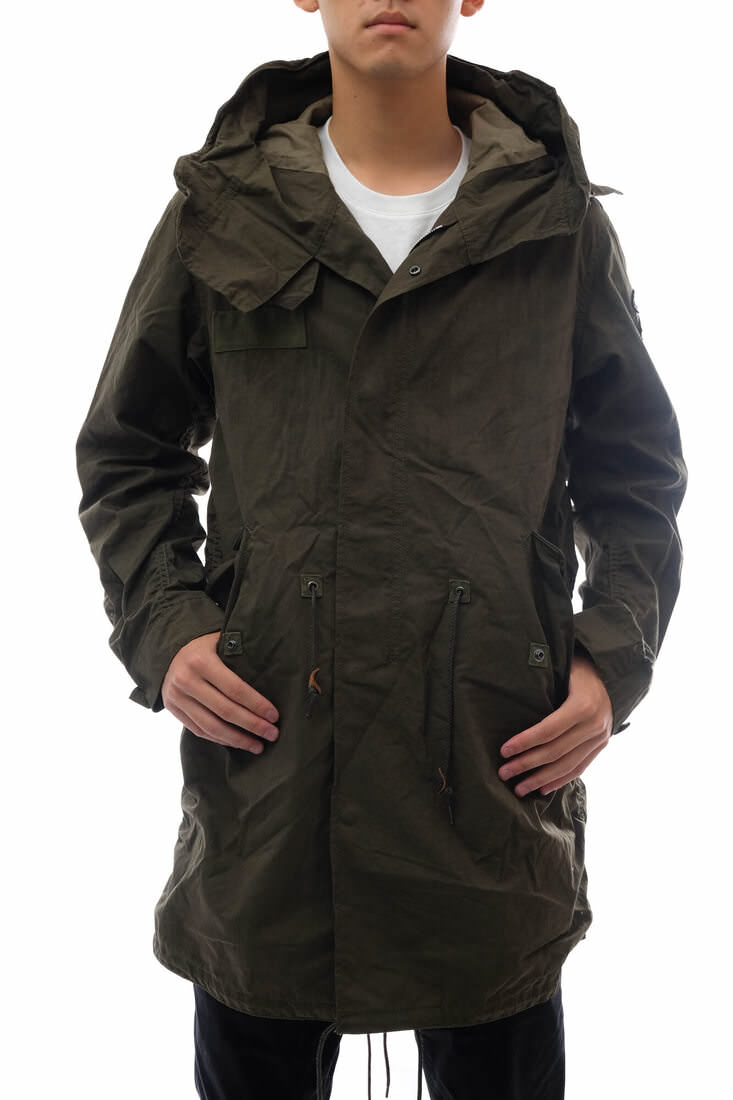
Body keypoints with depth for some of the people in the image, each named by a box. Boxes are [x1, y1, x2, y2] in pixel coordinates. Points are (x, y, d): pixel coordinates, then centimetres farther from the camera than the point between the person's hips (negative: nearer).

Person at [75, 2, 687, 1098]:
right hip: (265, 757, 1)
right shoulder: (224, 207, 6)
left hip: (500, 755, 0)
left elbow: (640, 473, 11)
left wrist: (613, 657, -3)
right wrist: (161, 626, -4)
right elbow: (125, 449, 12)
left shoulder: (558, 218, 5)